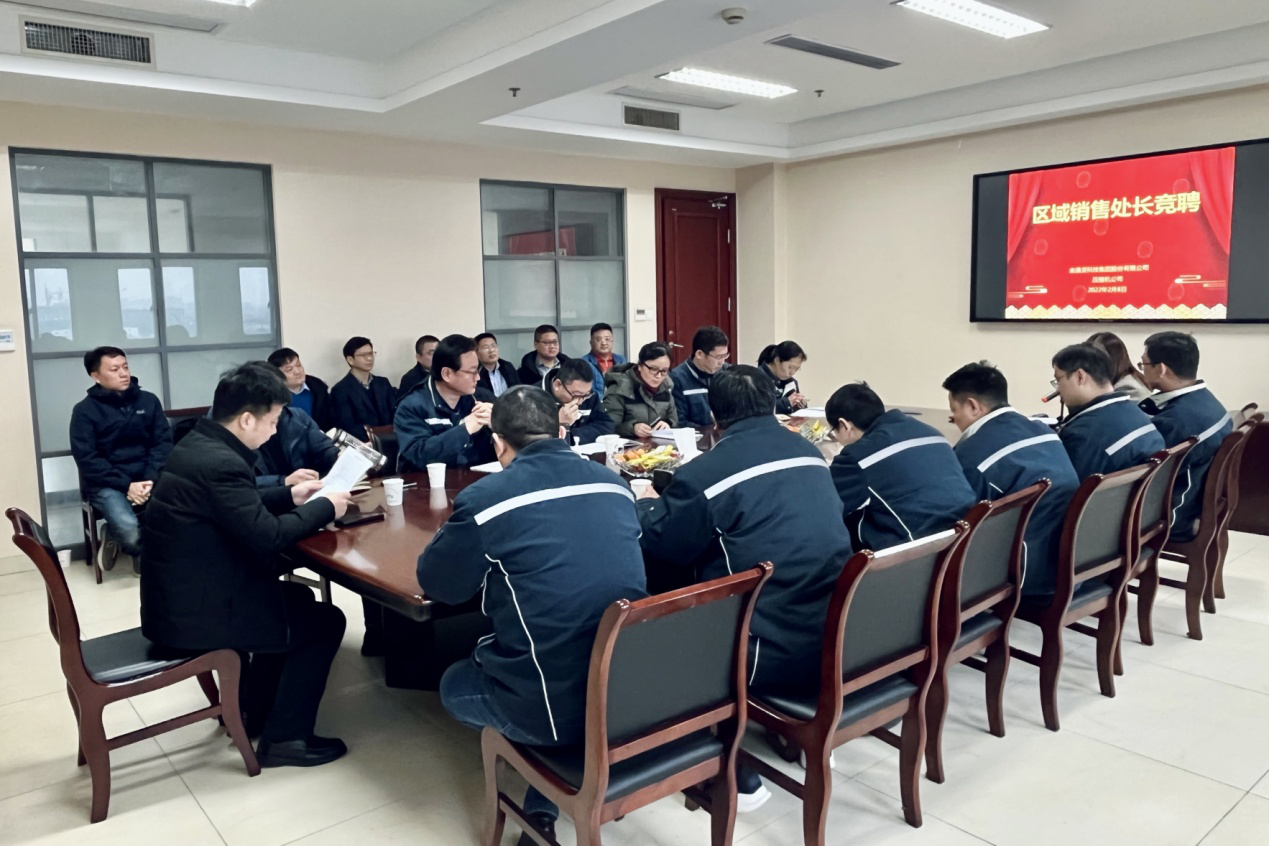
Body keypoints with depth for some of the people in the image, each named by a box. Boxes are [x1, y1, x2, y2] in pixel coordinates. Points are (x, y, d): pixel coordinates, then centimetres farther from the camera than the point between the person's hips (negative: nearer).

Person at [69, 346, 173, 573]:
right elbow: (87, 460, -6)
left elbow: (164, 442, 5)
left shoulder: (149, 401, 10)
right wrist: (126, 485, -16)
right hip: (107, 484, -3)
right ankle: (114, 539, 7)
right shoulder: (84, 410, 1)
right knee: (130, 532, -31)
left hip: (148, 478, 3)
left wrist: (150, 479, -12)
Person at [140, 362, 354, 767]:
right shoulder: (220, 463, -26)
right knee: (325, 620, 1)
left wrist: (288, 496, 13)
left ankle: (256, 711, 32)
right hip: (193, 612, -10)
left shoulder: (198, 444, 6)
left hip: (177, 598, 10)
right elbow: (267, 536, -25)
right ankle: (283, 737, 9)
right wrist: (322, 507, -12)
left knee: (297, 598, 25)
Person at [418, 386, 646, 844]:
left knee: (454, 685, 26)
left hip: (556, 706, -4)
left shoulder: (485, 498, -11)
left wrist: (465, 538, 21)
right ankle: (544, 805, 28)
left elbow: (436, 584, 3)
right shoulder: (613, 483, 4)